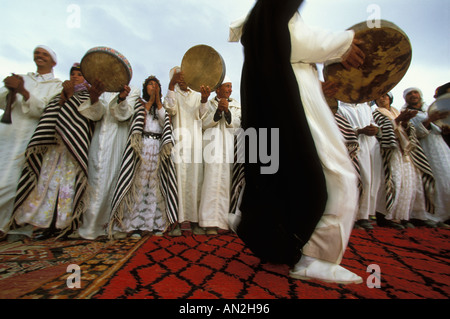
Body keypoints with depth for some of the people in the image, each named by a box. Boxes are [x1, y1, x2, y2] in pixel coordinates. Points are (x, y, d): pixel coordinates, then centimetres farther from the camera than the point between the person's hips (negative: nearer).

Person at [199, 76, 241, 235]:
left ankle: (227, 219, 5)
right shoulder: (209, 104, 14)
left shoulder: (236, 105, 20)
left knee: (228, 182, -3)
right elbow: (204, 124, 1)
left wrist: (227, 111, -10)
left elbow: (237, 124, 5)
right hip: (213, 147, -2)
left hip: (230, 147, 2)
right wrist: (218, 110, -10)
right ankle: (211, 222, -9)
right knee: (212, 181, -11)